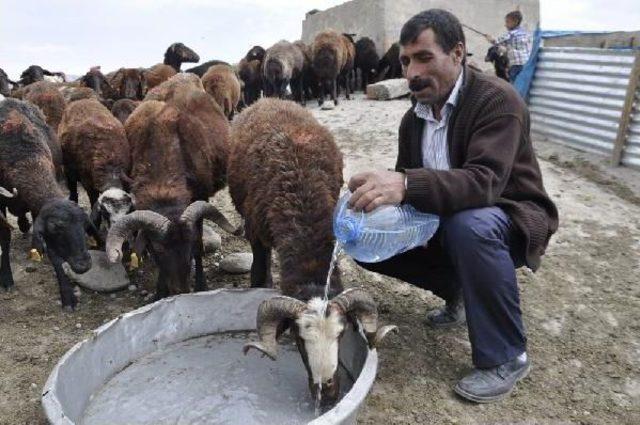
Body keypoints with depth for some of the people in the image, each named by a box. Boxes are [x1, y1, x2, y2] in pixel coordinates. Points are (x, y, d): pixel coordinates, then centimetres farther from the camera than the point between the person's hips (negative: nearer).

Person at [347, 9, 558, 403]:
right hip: (447, 220, 7)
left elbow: (484, 181, -37)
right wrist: (379, 193, -22)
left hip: (512, 219, -6)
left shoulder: (499, 100, -22)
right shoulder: (414, 117, 1)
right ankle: (459, 291, 14)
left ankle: (507, 357, -19)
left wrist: (405, 184, -52)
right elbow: (408, 181, 2)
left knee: (469, 225, -40)